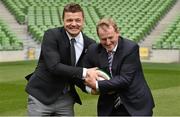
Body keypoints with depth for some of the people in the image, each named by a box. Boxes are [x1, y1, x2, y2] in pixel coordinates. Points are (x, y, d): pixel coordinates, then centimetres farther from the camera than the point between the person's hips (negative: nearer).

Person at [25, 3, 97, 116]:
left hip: (66, 98, 4)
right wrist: (84, 72, -28)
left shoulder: (90, 44, 0)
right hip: (41, 95, -4)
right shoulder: (51, 35, -13)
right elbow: (54, 66, -24)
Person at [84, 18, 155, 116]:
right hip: (109, 108, 4)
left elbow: (125, 79, -21)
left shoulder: (131, 48, -15)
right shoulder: (93, 50, -2)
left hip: (136, 105, -4)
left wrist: (98, 85, -23)